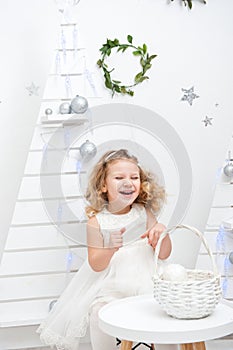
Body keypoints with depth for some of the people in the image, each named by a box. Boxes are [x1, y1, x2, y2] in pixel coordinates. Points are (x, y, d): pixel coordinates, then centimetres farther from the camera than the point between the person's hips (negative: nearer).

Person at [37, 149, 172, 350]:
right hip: (110, 286, -2)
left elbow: (164, 254, 6)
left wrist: (162, 232, -14)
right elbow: (96, 265, -5)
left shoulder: (144, 213, 4)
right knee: (99, 312, -26)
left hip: (145, 282, 2)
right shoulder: (97, 221, -3)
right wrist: (110, 248, -24)